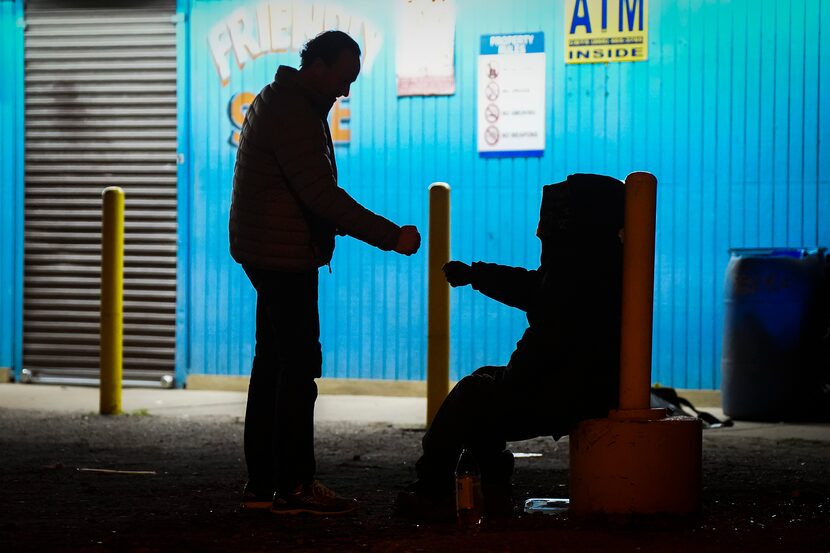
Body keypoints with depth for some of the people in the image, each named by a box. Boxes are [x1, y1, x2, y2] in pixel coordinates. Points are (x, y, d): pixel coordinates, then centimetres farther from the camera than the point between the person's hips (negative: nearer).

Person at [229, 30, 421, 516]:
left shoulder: (282, 101, 16)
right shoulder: (291, 112, -18)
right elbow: (322, 193, -24)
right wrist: (391, 236, -23)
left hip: (272, 255, 11)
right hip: (285, 256, -11)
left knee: (274, 364, 12)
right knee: (299, 367, -8)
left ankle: (262, 484, 16)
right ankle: (294, 486, -6)